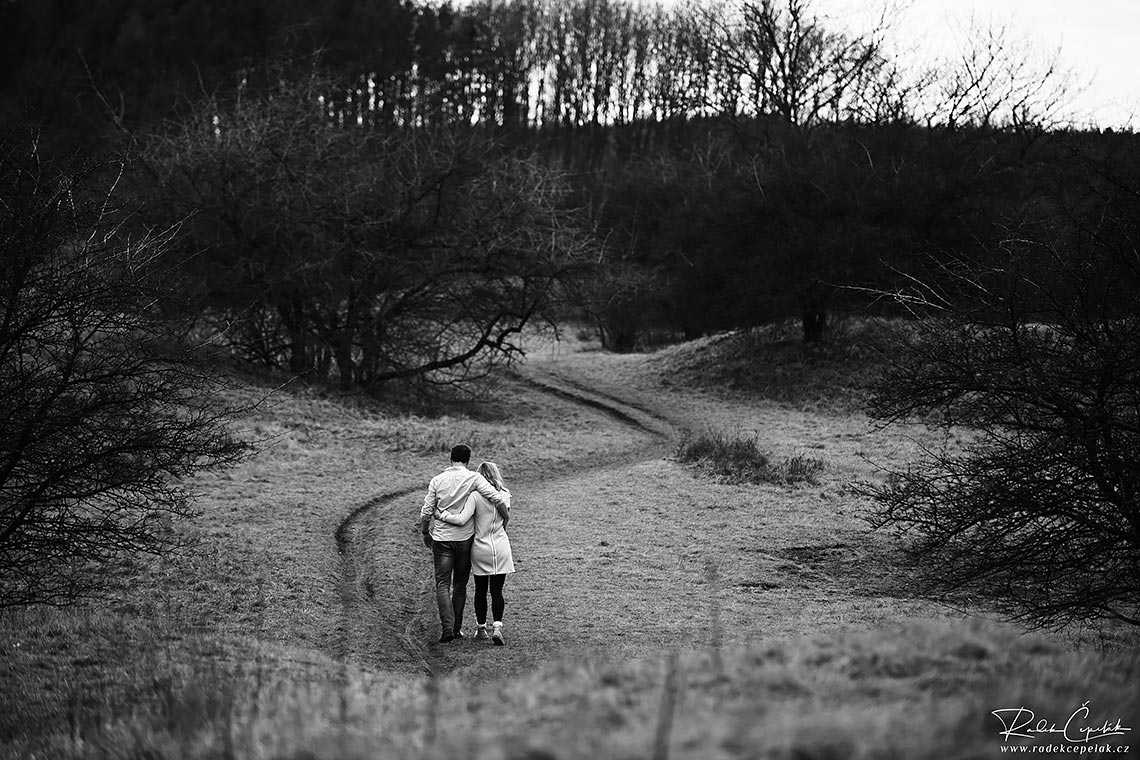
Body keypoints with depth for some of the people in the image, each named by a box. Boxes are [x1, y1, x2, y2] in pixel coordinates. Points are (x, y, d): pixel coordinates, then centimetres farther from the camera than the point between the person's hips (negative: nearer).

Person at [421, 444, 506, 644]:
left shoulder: (437, 480, -1)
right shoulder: (474, 478, -6)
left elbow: (426, 511, 0)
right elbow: (497, 498, -16)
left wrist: (425, 533, 16)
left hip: (441, 538, 0)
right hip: (464, 538, 0)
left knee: (442, 584, 1)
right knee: (460, 585, 14)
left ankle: (448, 626, -15)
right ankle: (457, 628, 17)